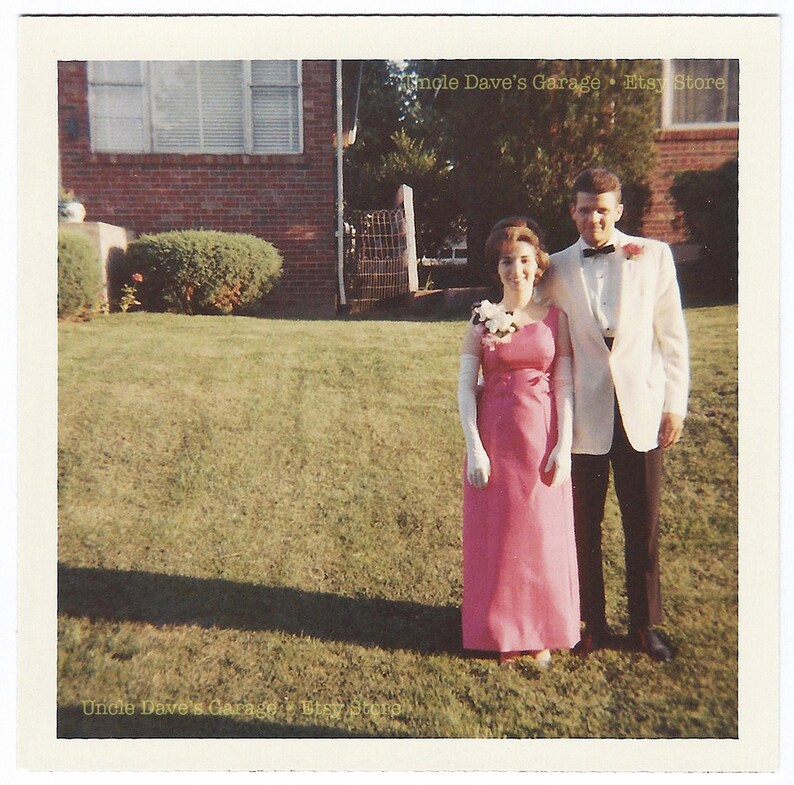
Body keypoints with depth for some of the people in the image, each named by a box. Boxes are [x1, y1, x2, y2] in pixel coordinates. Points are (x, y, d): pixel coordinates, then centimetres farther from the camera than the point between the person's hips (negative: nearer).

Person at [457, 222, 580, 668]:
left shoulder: (555, 317, 3)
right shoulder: (482, 318, 1)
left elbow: (564, 384, 0)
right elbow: (466, 385, -3)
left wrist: (564, 445, -8)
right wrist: (474, 447, -10)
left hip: (543, 438, 0)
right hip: (495, 438, 0)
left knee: (544, 535, 9)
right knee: (496, 535, 8)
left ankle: (542, 634, 28)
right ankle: (503, 635, 26)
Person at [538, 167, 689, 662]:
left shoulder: (654, 255, 4)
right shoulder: (557, 269, 4)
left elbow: (672, 334, 4)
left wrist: (675, 403, -1)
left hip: (641, 410, 0)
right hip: (583, 414, 0)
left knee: (644, 526, 10)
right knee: (585, 526, 9)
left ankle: (646, 624, 29)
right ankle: (594, 624, 27)